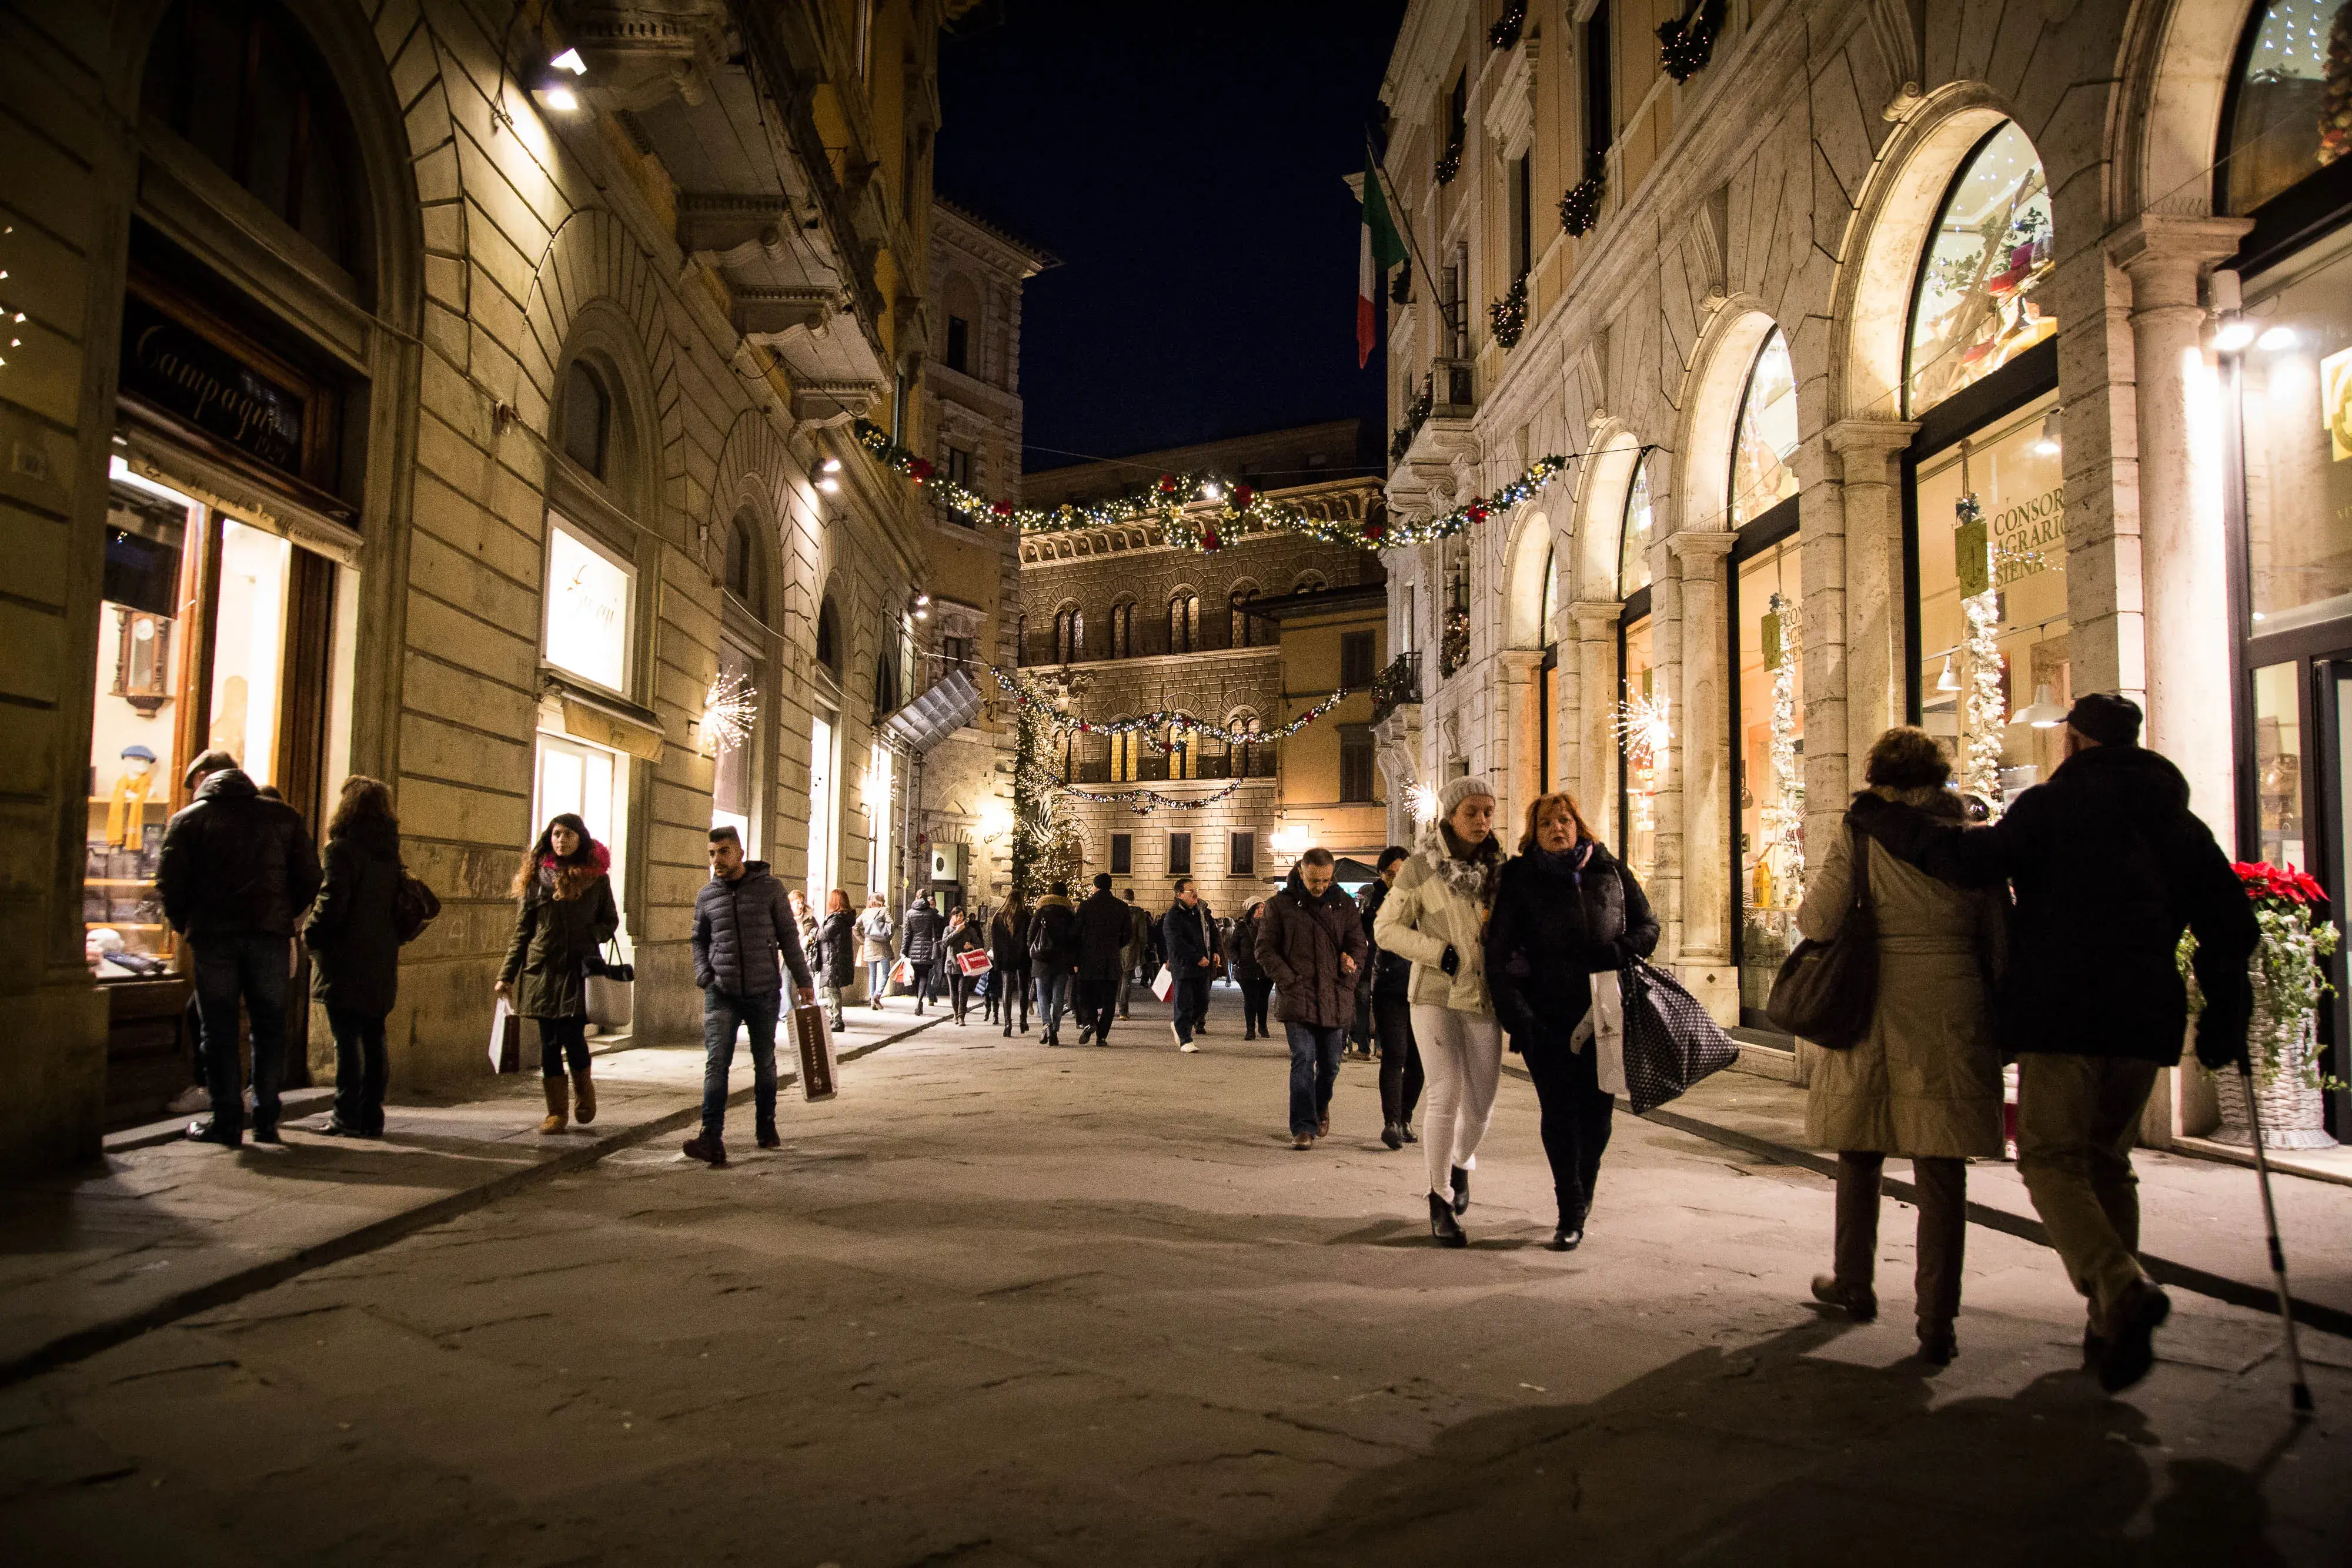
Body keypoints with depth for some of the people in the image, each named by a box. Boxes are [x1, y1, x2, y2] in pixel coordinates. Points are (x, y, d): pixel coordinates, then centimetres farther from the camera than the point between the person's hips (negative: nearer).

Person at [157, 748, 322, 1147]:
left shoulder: (188, 819, 2)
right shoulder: (283, 816, 8)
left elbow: (170, 882, -4)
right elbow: (309, 878, 5)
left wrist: (184, 924, 11)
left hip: (213, 935, -1)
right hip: (271, 934, 2)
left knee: (219, 1028, 6)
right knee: (269, 1026, 9)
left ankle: (227, 1121, 7)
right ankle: (266, 1119, 9)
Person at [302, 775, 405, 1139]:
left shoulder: (343, 848, -12)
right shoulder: (391, 852, 9)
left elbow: (331, 902, -17)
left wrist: (311, 935, -3)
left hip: (345, 961, -6)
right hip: (382, 961, 7)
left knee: (347, 1039, -2)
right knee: (373, 1039, 11)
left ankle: (347, 1116, 1)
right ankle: (371, 1116, 14)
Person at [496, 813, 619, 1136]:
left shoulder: (597, 878, 4)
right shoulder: (537, 877, 6)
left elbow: (611, 921, 12)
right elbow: (522, 930, 9)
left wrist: (589, 935, -9)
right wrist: (507, 975, 6)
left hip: (580, 969, -1)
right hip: (543, 969, 1)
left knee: (573, 1036, -9)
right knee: (550, 1042, 2)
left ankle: (584, 1088, 21)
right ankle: (556, 1111, 14)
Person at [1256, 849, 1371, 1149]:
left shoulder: (1343, 905, 8)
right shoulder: (1280, 905, 1)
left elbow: (1360, 945, 11)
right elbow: (1265, 949, 1)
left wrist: (1351, 962, -8)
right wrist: (1290, 981, -8)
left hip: (1335, 1000, 3)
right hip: (1297, 998, -3)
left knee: (1330, 1064, 11)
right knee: (1303, 1060, -11)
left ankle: (1321, 1106, 40)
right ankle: (1303, 1128, -7)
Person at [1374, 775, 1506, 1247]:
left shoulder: (1497, 867, 6)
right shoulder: (1420, 867, -6)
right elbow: (1385, 928, -3)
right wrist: (1438, 952, -14)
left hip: (1484, 1000, 4)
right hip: (1437, 996, -4)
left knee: (1480, 1105, 5)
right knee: (1447, 1096, -13)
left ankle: (1459, 1162, 38)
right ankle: (1441, 1202, 2)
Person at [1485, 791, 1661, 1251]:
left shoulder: (1610, 871, 10)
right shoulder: (1520, 879, 3)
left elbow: (1648, 926, 13)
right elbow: (1498, 950, -1)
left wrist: (1617, 954, -8)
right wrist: (1515, 1014, -11)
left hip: (1605, 1011, 2)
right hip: (1547, 1014, -2)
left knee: (1597, 1110, 5)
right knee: (1559, 1111, -3)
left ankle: (1582, 1193, 30)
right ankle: (1571, 1212, 8)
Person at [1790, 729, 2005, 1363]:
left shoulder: (1859, 836, -4)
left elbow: (1817, 922, -9)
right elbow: (1999, 939, 5)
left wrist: (1817, 885, 13)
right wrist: (1999, 1028, 13)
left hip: (1875, 1008, -1)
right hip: (1952, 1013, 1)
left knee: (1860, 1154, 17)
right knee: (1942, 1172, 3)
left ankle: (1854, 1284, 31)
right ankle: (1937, 1323, 3)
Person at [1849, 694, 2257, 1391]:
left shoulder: (2053, 804, -3)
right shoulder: (2180, 822, 16)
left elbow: (1976, 860, -18)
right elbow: (2230, 923, 13)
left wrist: (1886, 820, -8)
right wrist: (2223, 1019, 18)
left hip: (2062, 1015, -6)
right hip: (2146, 1019, 6)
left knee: (2051, 1159, -2)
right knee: (2107, 1162, 16)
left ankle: (2120, 1288, -25)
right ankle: (2113, 1330, 14)